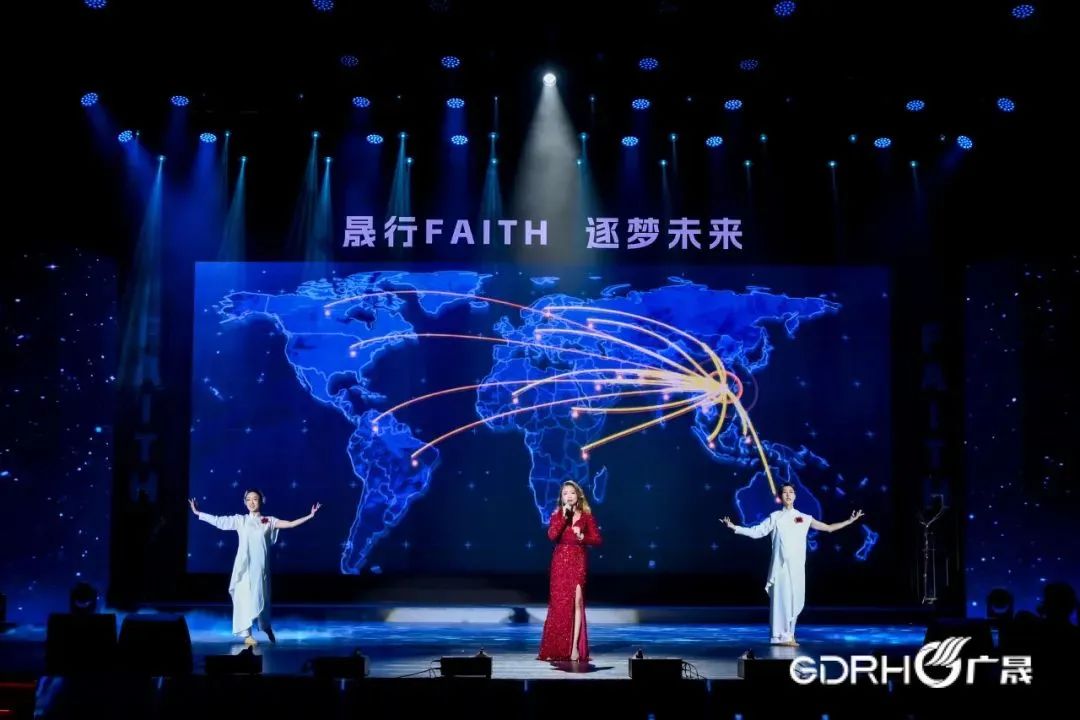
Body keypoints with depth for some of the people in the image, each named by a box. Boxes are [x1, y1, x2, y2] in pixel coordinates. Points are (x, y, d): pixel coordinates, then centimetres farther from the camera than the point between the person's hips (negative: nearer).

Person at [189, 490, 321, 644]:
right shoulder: (240, 520, 5)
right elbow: (218, 521, 6)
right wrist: (197, 513, 5)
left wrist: (310, 516, -12)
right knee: (244, 597, -3)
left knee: (260, 597, 4)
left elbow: (291, 524, -4)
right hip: (244, 566, 0)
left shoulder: (269, 521, 3)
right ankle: (246, 634, 6)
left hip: (259, 566, 0)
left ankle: (267, 628, 29)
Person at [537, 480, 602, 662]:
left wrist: (582, 537, -15)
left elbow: (597, 539, 2)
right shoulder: (557, 515, 5)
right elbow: (552, 536, -12)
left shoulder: (587, 516, 3)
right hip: (560, 561, 1)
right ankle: (557, 648, 14)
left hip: (578, 561, -1)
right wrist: (564, 517, -16)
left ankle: (574, 647, -8)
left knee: (577, 600, -11)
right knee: (559, 603, 4)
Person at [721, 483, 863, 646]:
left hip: (797, 567, 3)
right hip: (781, 566, -3)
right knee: (781, 599, -6)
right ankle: (780, 636, -2)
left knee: (795, 600, 4)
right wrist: (734, 527, -6)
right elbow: (756, 532, 2)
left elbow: (828, 528, 15)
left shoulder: (804, 518, 11)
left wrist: (850, 521, 12)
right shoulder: (775, 517, 4)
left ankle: (788, 635, 17)